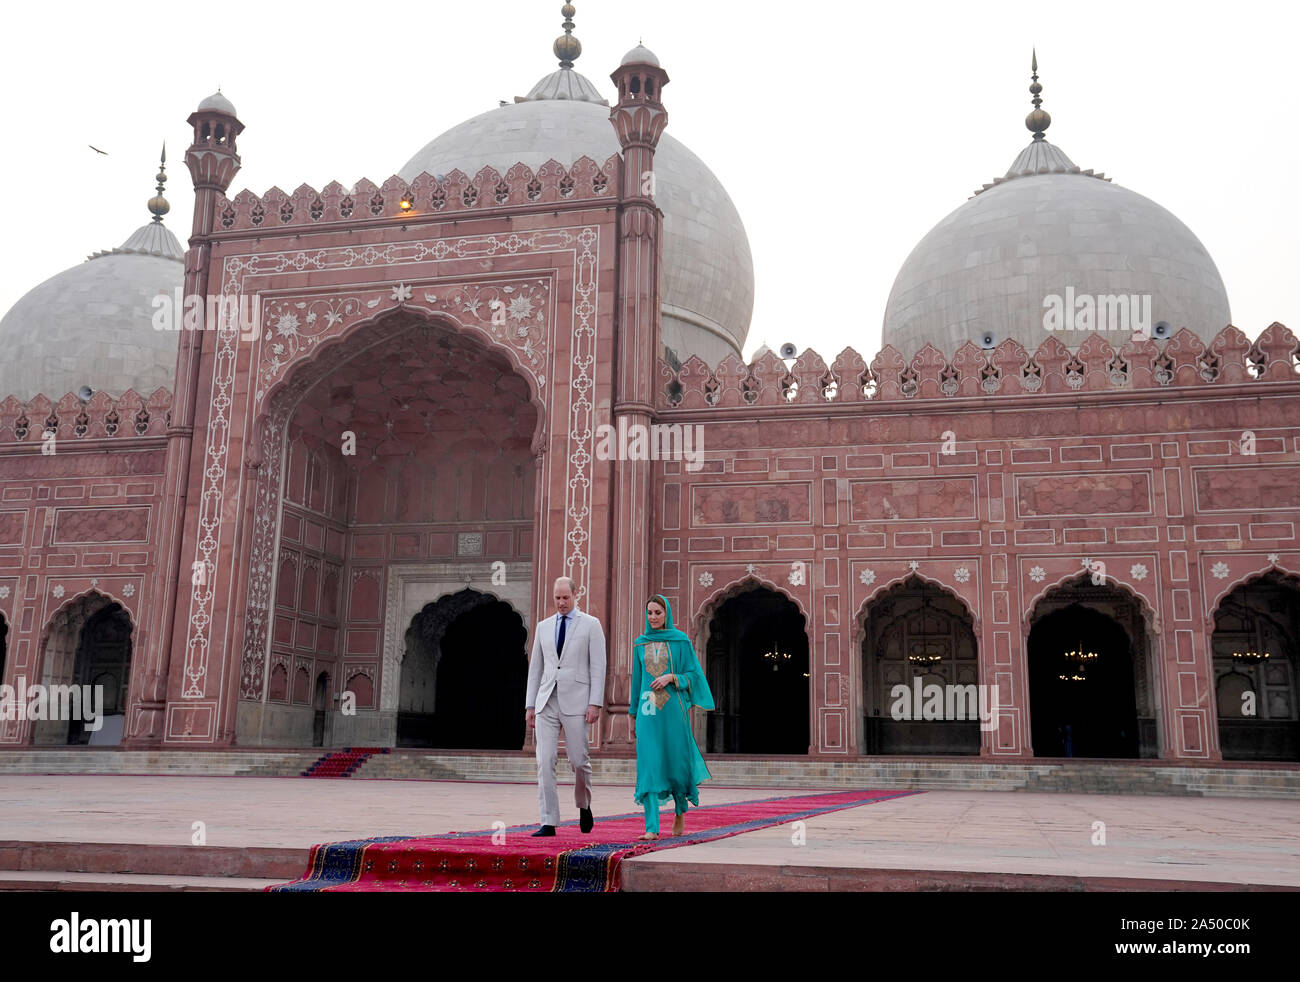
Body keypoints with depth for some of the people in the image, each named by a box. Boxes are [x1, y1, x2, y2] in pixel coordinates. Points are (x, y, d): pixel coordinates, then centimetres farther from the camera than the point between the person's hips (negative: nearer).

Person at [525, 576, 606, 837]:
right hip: (546, 703, 3)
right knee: (544, 761, -5)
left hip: (576, 702, -3)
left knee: (578, 761, 1)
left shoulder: (591, 624, 3)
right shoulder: (543, 626, 14)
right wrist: (530, 705, 10)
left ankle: (584, 806, 29)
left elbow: (598, 666, -2)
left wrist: (595, 703, -11)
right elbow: (535, 667, 15)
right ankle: (548, 822, -1)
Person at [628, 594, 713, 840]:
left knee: (676, 762, 5)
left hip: (673, 709, -2)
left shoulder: (681, 640, 2)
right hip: (648, 711, 2)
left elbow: (693, 674, 2)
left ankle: (681, 811, 33)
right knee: (649, 765, -7)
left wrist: (671, 677, -15)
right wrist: (634, 713, 15)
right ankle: (652, 827, -9)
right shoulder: (640, 644, 11)